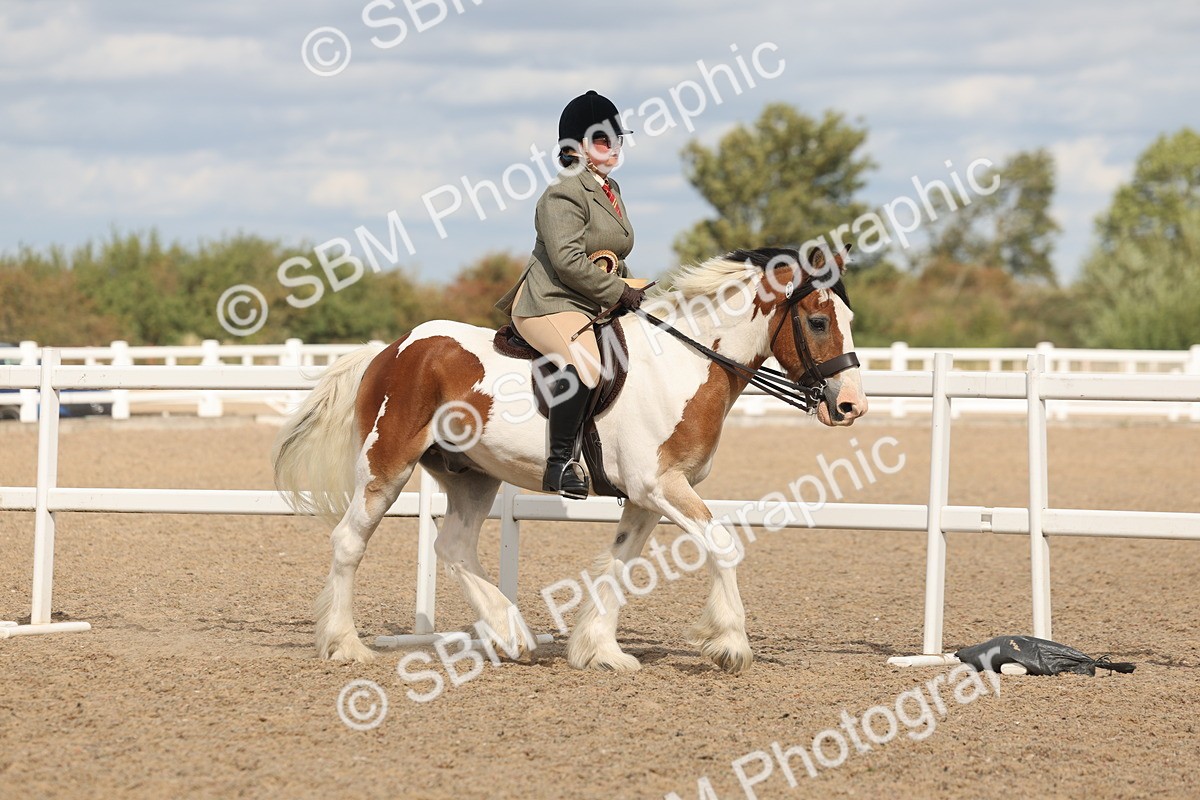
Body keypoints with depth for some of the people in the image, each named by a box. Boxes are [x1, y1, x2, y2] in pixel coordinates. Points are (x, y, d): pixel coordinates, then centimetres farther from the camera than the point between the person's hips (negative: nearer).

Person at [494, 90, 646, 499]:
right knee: (584, 361, -36)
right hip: (549, 304, -11)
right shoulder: (565, 193, -11)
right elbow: (569, 261, -20)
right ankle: (560, 463, -33)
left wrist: (631, 291, 12)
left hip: (596, 308, 11)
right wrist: (619, 291, -16)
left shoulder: (611, 190, 20)